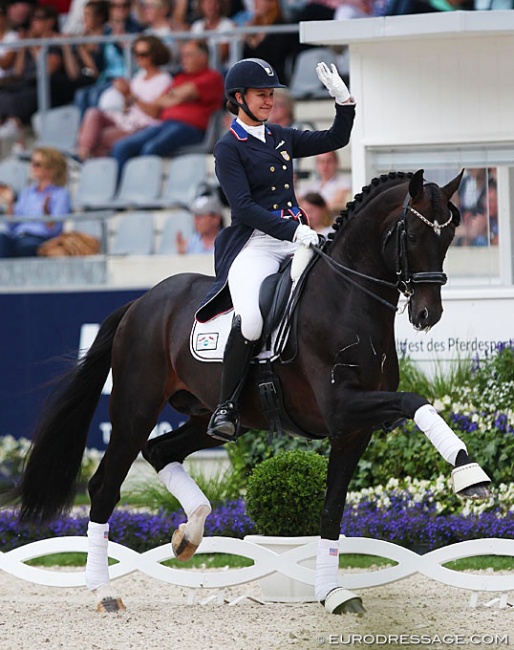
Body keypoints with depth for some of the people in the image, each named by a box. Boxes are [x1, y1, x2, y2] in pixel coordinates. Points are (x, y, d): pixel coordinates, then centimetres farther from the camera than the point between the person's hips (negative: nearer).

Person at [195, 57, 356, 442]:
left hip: (298, 236, 7)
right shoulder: (229, 148, -1)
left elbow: (335, 139, 22)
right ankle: (226, 407, -19)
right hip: (256, 242, -7)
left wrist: (344, 100, 6)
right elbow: (244, 208, -12)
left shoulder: (281, 138, 18)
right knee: (250, 318, -31)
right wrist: (292, 230, -22)